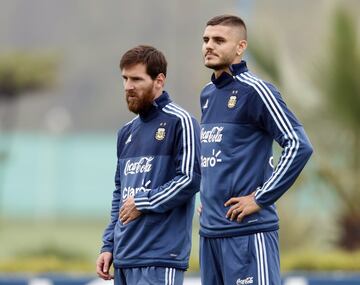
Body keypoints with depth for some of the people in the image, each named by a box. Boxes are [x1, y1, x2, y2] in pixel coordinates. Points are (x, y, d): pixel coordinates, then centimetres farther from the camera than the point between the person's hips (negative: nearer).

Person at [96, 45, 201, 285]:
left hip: (160, 259, -8)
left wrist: (143, 203, -11)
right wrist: (108, 246, 15)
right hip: (123, 259, 8)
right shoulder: (127, 133, 18)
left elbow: (190, 179, -13)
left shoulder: (179, 122, -5)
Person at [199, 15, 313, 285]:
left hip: (248, 231, -8)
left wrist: (260, 199, -15)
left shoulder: (254, 91, -8)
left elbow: (299, 146, -16)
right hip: (210, 229, 8)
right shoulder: (207, 94, 16)